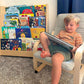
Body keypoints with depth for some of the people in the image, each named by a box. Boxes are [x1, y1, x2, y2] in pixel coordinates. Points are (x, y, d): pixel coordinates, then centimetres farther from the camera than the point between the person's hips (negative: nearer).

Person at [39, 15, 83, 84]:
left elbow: (79, 47, 9)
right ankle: (47, 52, -13)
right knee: (42, 34, 5)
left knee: (56, 58, -44)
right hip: (55, 45, 7)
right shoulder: (62, 32, 33)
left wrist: (74, 48, -15)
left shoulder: (77, 35, 19)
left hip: (66, 50, -6)